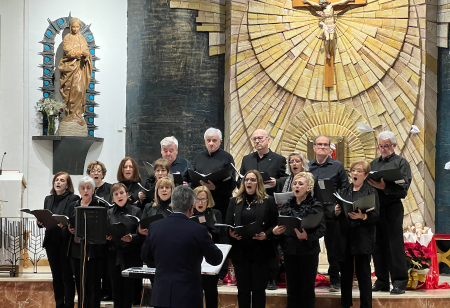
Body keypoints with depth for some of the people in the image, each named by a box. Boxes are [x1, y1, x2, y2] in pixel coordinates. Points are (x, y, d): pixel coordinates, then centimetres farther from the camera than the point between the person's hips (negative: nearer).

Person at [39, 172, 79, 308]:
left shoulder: (74, 199, -5)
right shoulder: (48, 199, 13)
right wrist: (40, 222, -6)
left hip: (65, 242, -5)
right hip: (51, 241, 5)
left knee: (67, 276, -2)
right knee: (56, 276, 11)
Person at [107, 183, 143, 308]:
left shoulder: (136, 211, 0)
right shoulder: (110, 213, 11)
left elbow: (142, 235, -5)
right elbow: (105, 233, 14)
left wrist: (131, 238, -23)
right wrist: (106, 237, -8)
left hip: (131, 255, -3)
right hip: (114, 255, 3)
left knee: (129, 287, -2)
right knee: (116, 287, 5)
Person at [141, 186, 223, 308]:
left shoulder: (155, 227, -1)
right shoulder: (198, 230, -12)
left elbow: (145, 257, 12)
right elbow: (216, 259, 1)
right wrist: (206, 240, 19)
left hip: (161, 295, 4)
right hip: (188, 297, -3)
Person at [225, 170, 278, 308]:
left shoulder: (268, 201, 2)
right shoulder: (235, 201, 10)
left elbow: (275, 225, -1)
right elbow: (227, 224, 9)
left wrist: (266, 235, -20)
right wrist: (230, 233, -13)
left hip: (260, 251, -2)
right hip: (240, 251, 3)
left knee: (258, 289, 4)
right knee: (243, 289, 8)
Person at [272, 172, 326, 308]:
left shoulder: (315, 205, -4)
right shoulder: (287, 205, 9)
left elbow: (322, 229, -11)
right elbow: (280, 226, 11)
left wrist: (307, 236, -27)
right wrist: (275, 231, -11)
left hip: (308, 251, -4)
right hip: (290, 251, 4)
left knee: (307, 290, 3)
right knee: (292, 290, 8)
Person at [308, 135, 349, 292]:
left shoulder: (337, 166, 5)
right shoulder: (307, 166, 11)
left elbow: (345, 190, 3)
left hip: (331, 212, -2)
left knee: (332, 248, 3)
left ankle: (334, 281, 10)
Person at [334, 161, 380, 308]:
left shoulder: (371, 192, 4)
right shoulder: (344, 192, 16)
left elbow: (375, 216, -6)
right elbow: (336, 216, 16)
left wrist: (362, 216, -24)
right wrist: (336, 212, -7)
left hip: (362, 239, -4)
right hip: (345, 237, 4)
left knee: (363, 274, -4)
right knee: (345, 273, 8)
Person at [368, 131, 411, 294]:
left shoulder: (401, 162, 1)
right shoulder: (374, 163, 18)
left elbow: (404, 188, -10)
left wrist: (385, 187, -23)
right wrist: (366, 183, -8)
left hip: (392, 206, -5)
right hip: (375, 207, 5)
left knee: (395, 246, -5)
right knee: (378, 246, 8)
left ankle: (399, 283, -2)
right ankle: (382, 281, 15)